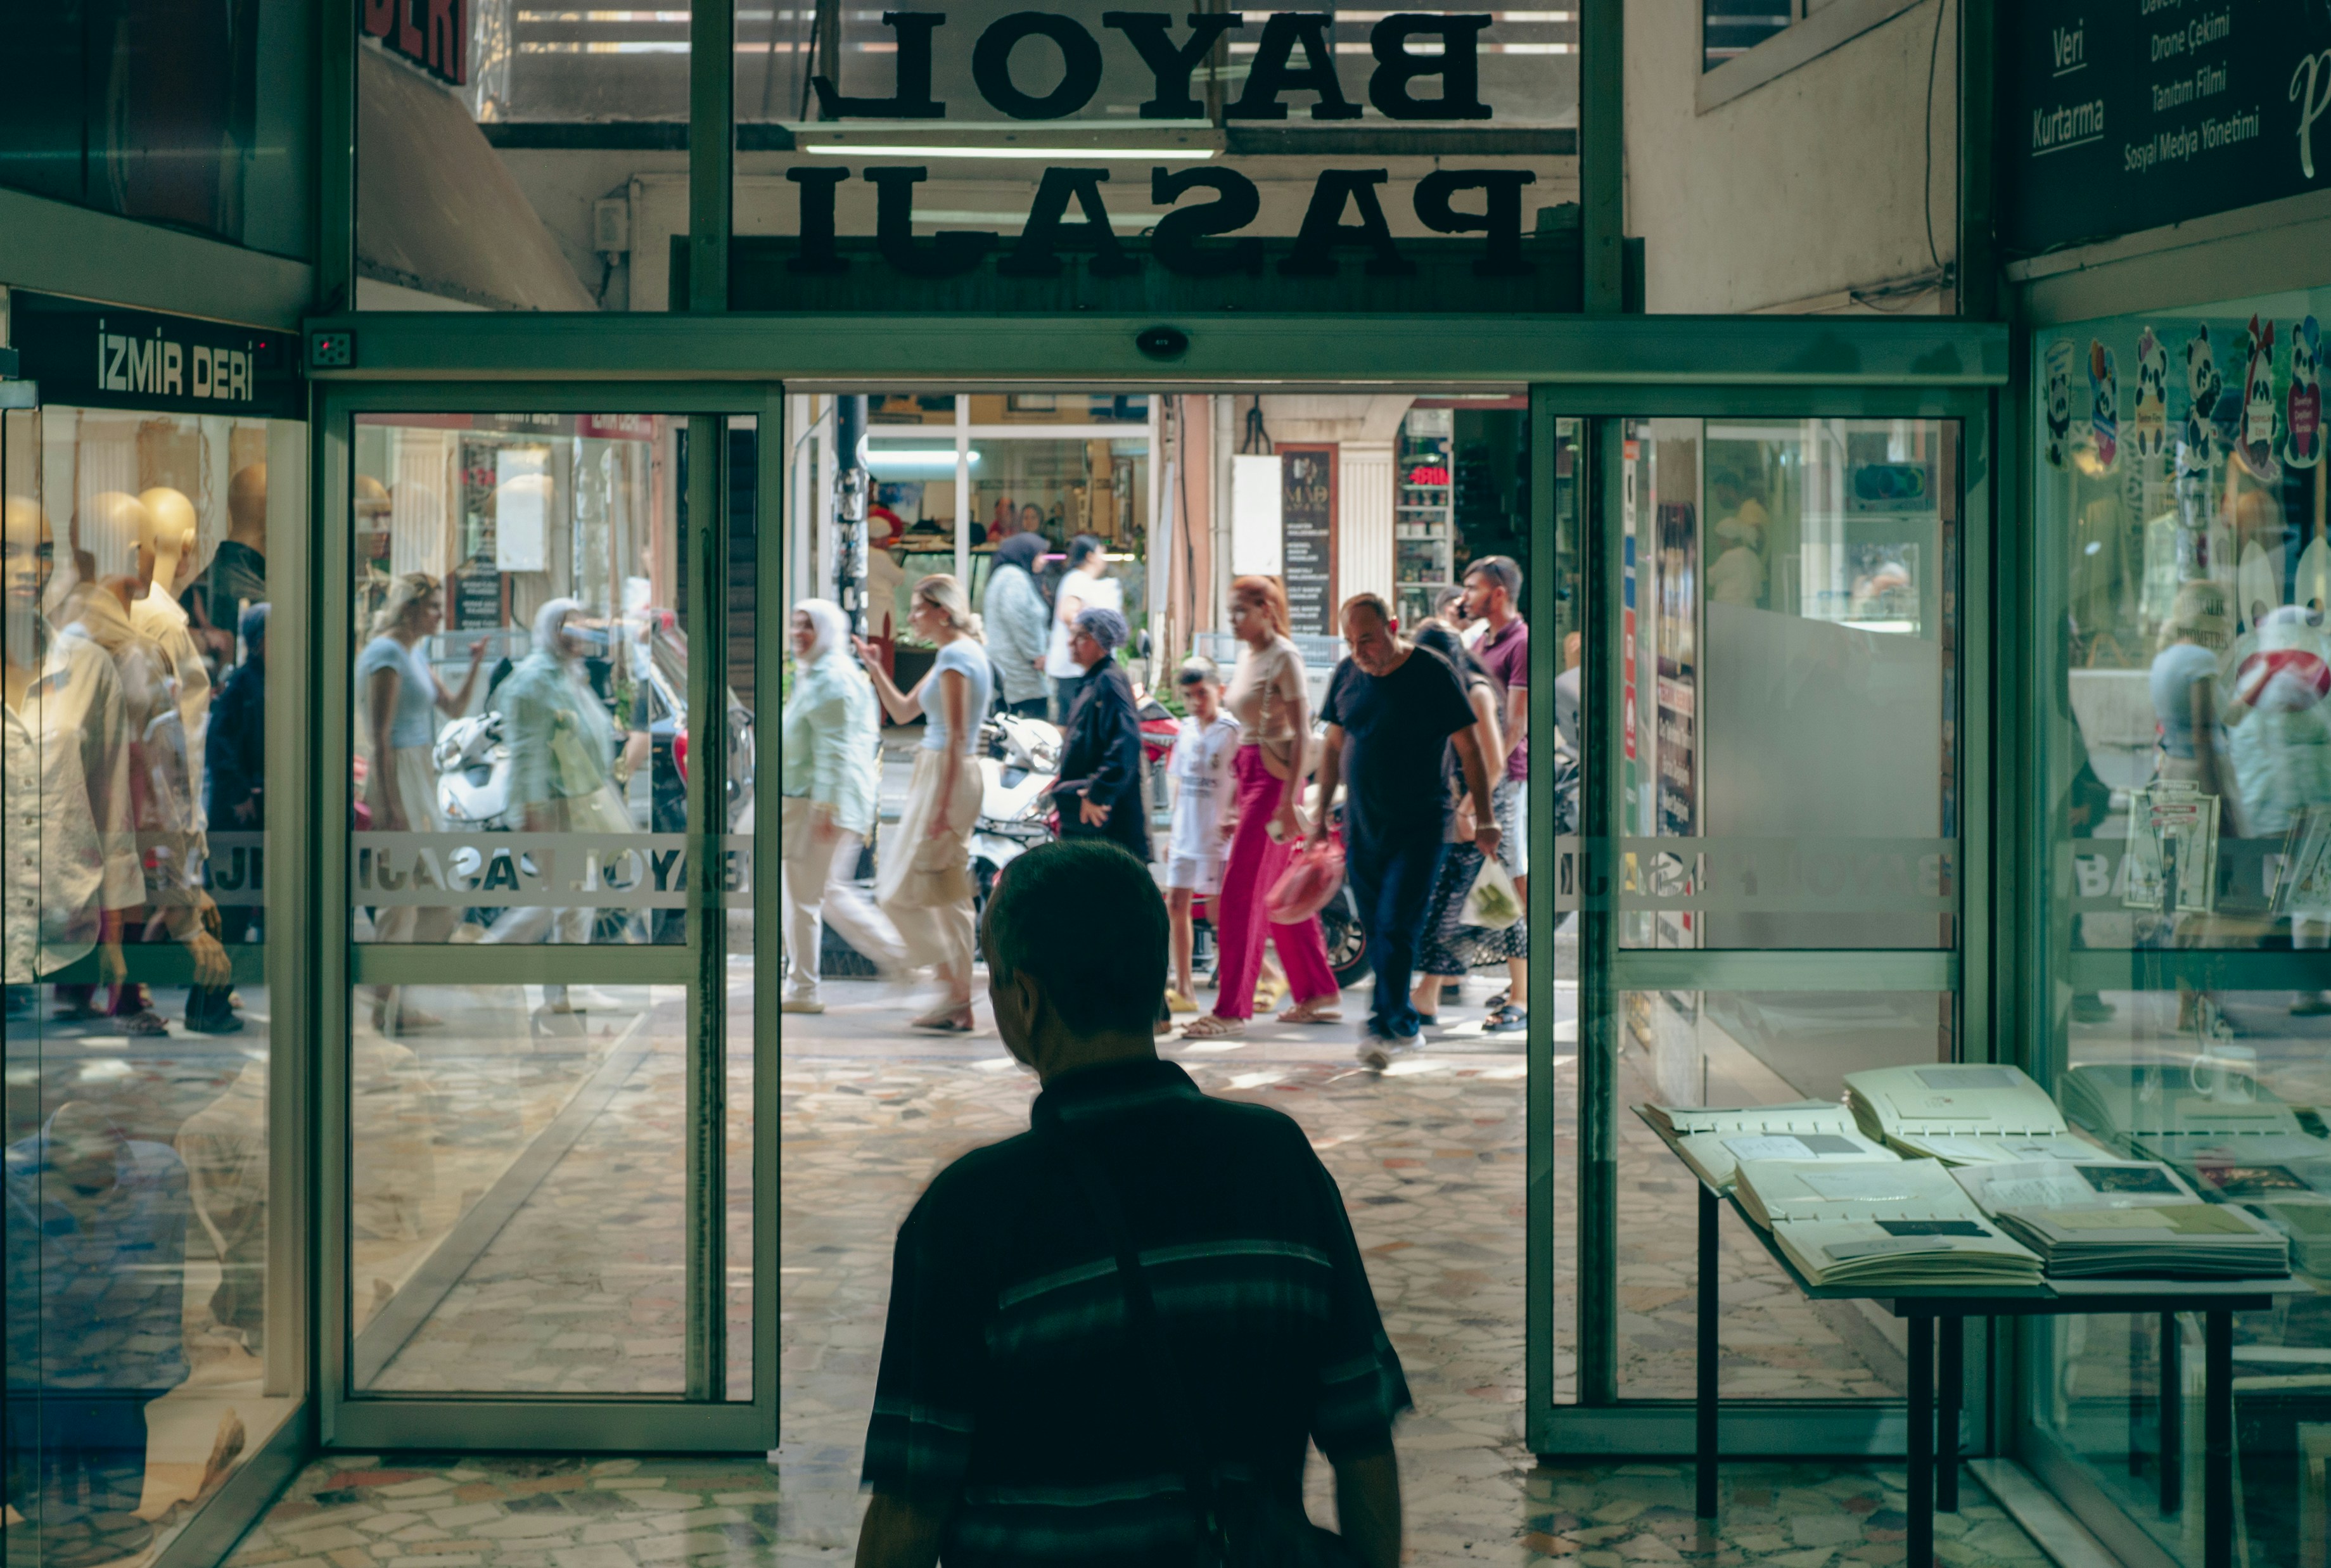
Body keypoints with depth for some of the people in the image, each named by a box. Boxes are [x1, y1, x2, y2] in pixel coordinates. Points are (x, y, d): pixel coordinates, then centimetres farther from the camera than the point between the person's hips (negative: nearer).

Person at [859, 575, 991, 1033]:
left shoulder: (956, 656, -15)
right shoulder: (957, 654, 16)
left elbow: (956, 736, -20)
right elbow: (903, 711, 23)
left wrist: (943, 804, -22)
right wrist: (875, 670, 11)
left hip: (946, 777, -10)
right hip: (940, 776, 10)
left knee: (906, 890, -6)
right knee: (949, 896, 9)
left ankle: (955, 990, -6)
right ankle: (959, 1006, 10)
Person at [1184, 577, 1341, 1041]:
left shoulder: (1284, 658, -11)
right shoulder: (1247, 657, 15)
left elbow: (1301, 733, -15)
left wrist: (1289, 800, -20)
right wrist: (1236, 802, 20)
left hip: (1275, 776, -9)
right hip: (1251, 776, 9)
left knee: (1240, 893, -10)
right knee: (1281, 895, 12)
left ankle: (1231, 1010, -8)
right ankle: (1318, 995, 20)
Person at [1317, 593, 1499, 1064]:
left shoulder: (1432, 673, -10)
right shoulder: (1347, 675, 4)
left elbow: (1469, 748, -6)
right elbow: (1334, 746, 15)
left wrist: (1484, 819, -7)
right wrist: (1321, 812, 14)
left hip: (1418, 829, -5)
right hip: (1361, 827, 5)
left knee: (1397, 928, -12)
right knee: (1376, 932, 8)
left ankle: (1387, 1025, -8)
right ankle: (1406, 1024, 21)